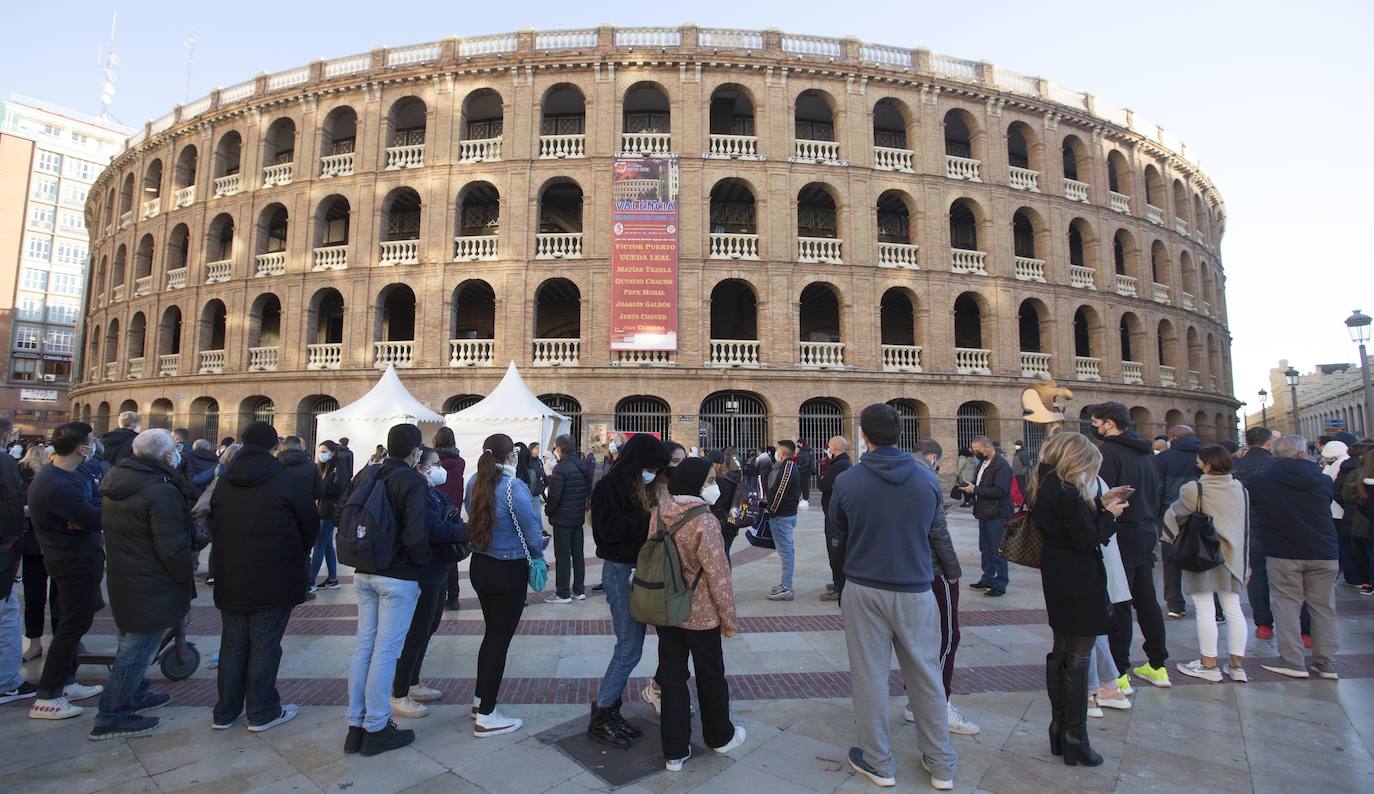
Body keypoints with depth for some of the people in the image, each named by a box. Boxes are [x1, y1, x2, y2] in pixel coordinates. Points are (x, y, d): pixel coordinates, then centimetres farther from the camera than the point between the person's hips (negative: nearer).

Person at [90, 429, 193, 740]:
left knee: (132, 642, 24)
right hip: (151, 588, -10)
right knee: (137, 650, 3)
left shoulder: (119, 480, 5)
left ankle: (135, 695, 40)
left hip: (123, 579, 10)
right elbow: (172, 548, -25)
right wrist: (187, 582, -11)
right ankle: (111, 717, 13)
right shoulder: (162, 492, -25)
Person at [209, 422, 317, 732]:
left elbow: (213, 528, 11)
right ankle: (262, 712, 13)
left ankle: (225, 711, 25)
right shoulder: (284, 482, -12)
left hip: (230, 578, 5)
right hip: (274, 579, -5)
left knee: (233, 644, 16)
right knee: (265, 645, 4)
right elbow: (310, 524, -6)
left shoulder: (223, 482, 6)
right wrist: (297, 555, 12)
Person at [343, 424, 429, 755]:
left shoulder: (366, 474, 6)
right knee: (386, 651, 2)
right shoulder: (414, 481, -16)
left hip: (363, 573, 7)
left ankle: (356, 725, 24)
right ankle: (376, 729, 13)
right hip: (399, 576, -7)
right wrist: (422, 563, -5)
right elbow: (415, 535, -22)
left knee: (364, 645, 15)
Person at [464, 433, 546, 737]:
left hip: (479, 565, 7)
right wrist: (537, 553, 2)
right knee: (500, 639, 5)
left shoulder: (474, 483, -2)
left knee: (492, 633, 22)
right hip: (509, 571, -7)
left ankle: (481, 700, 35)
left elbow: (474, 518, 9)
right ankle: (486, 717, 15)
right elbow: (531, 529, -17)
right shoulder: (513, 487, -22)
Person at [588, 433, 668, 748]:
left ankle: (610, 709, 26)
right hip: (620, 569, -8)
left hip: (640, 567, 8)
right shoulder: (608, 486, -12)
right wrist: (647, 518, -19)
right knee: (630, 648, -4)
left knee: (630, 646, 13)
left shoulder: (641, 487, 12)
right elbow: (609, 528, -22)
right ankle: (599, 718, 10)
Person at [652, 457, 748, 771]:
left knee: (672, 676, 15)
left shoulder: (658, 514, -5)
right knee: (710, 675, 17)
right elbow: (718, 573, -20)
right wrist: (728, 617, -8)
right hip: (700, 613, -4)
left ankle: (675, 751, 25)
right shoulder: (705, 520, -23)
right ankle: (720, 736, 38)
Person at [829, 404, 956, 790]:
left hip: (864, 589, -2)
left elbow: (839, 534, 2)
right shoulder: (928, 479, -6)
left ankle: (879, 763, 26)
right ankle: (941, 765, 31)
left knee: (869, 677, 11)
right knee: (926, 678, 16)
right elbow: (929, 528, 8)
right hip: (916, 590, 2)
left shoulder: (846, 481, -12)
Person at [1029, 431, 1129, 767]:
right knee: (1077, 660, 2)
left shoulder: (1045, 486, 6)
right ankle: (1075, 740, 13)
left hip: (1057, 582, 9)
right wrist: (1109, 513, -5)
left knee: (1060, 653, 18)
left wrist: (1101, 503, 8)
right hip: (1079, 584, -9)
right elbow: (1088, 540, -18)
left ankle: (1059, 730, 30)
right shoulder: (1069, 493, -22)